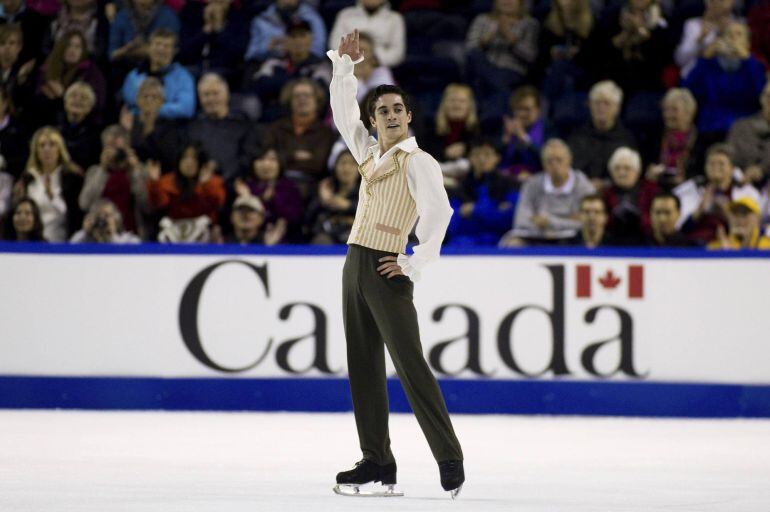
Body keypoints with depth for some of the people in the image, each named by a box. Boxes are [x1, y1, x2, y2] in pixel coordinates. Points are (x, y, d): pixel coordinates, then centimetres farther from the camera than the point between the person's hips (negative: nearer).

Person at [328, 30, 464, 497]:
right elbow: (344, 115, 24)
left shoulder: (419, 162, -6)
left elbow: (438, 213, -17)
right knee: (364, 367, 6)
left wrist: (416, 265, -17)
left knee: (411, 364, -11)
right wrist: (344, 65, 15)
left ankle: (450, 460, -10)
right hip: (355, 265, 8)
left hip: (386, 271, -8)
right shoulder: (370, 154, 16)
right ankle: (378, 461, 8)